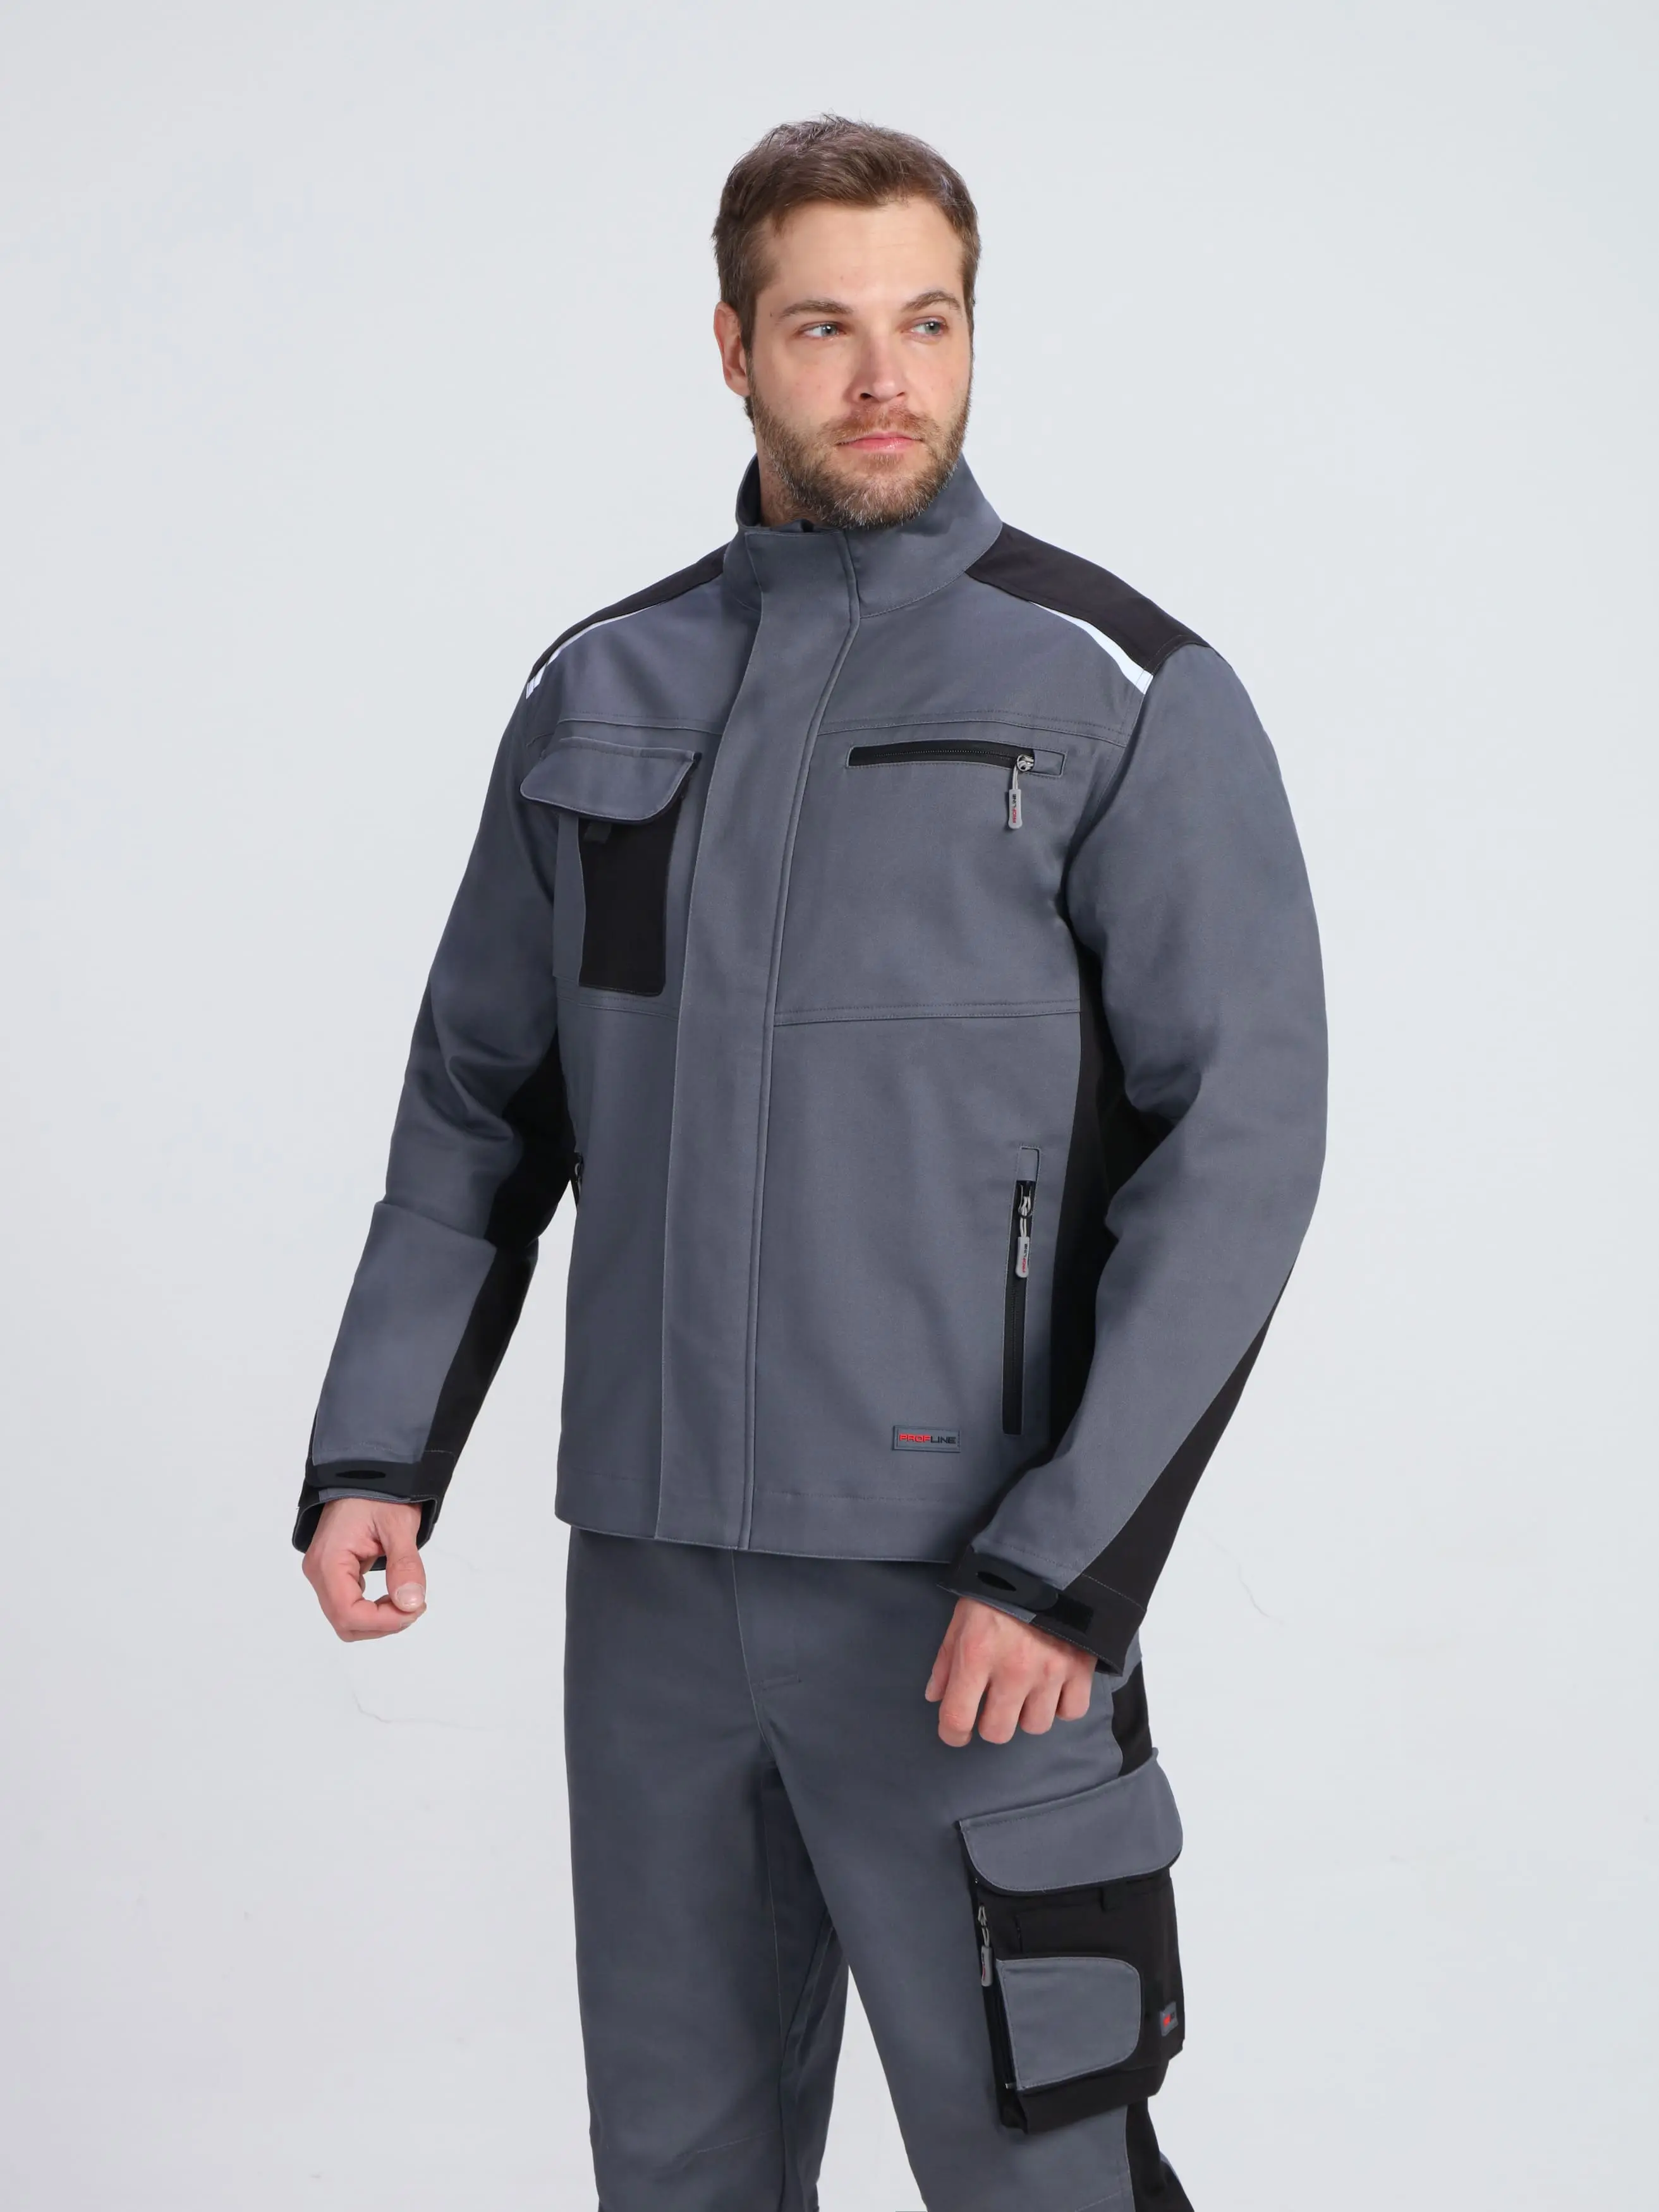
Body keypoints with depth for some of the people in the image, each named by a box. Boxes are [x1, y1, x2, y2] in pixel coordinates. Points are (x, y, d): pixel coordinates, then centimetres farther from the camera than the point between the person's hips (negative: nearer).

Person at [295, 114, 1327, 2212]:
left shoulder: (1125, 696, -6)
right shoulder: (597, 697, 9)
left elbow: (1238, 1146, -11)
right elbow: (478, 1103, 14)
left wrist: (1068, 1566, -18)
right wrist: (373, 1452, 1)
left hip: (962, 1591, -4)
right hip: (651, 1572, 5)